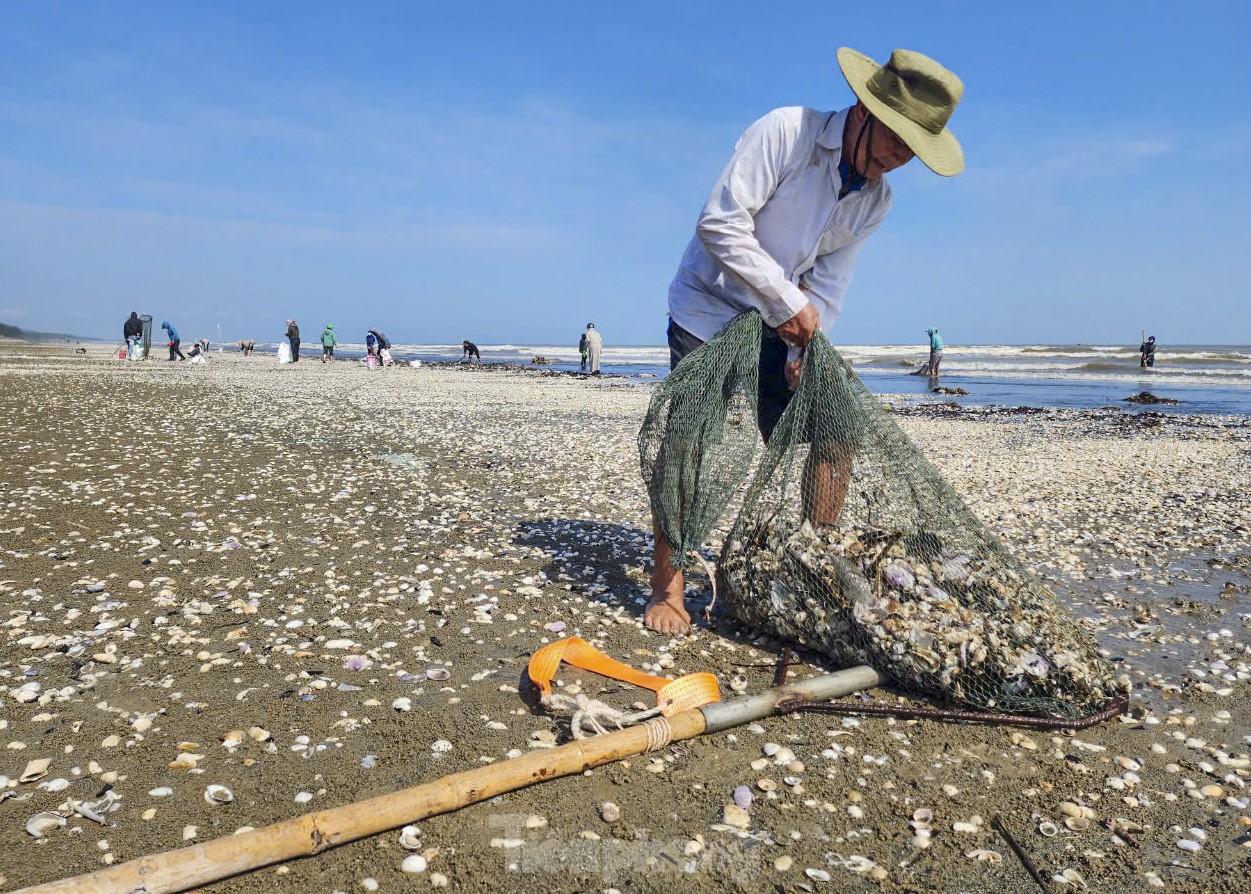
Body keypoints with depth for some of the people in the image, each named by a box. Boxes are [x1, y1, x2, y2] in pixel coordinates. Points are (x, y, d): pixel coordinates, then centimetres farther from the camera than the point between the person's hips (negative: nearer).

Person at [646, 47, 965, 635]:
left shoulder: (876, 200, 2)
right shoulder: (784, 131, -18)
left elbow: (829, 282, 1)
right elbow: (720, 223, -25)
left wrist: (804, 350, -15)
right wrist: (789, 301, -24)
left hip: (781, 324, 6)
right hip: (709, 306, -6)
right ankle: (666, 587, 0)